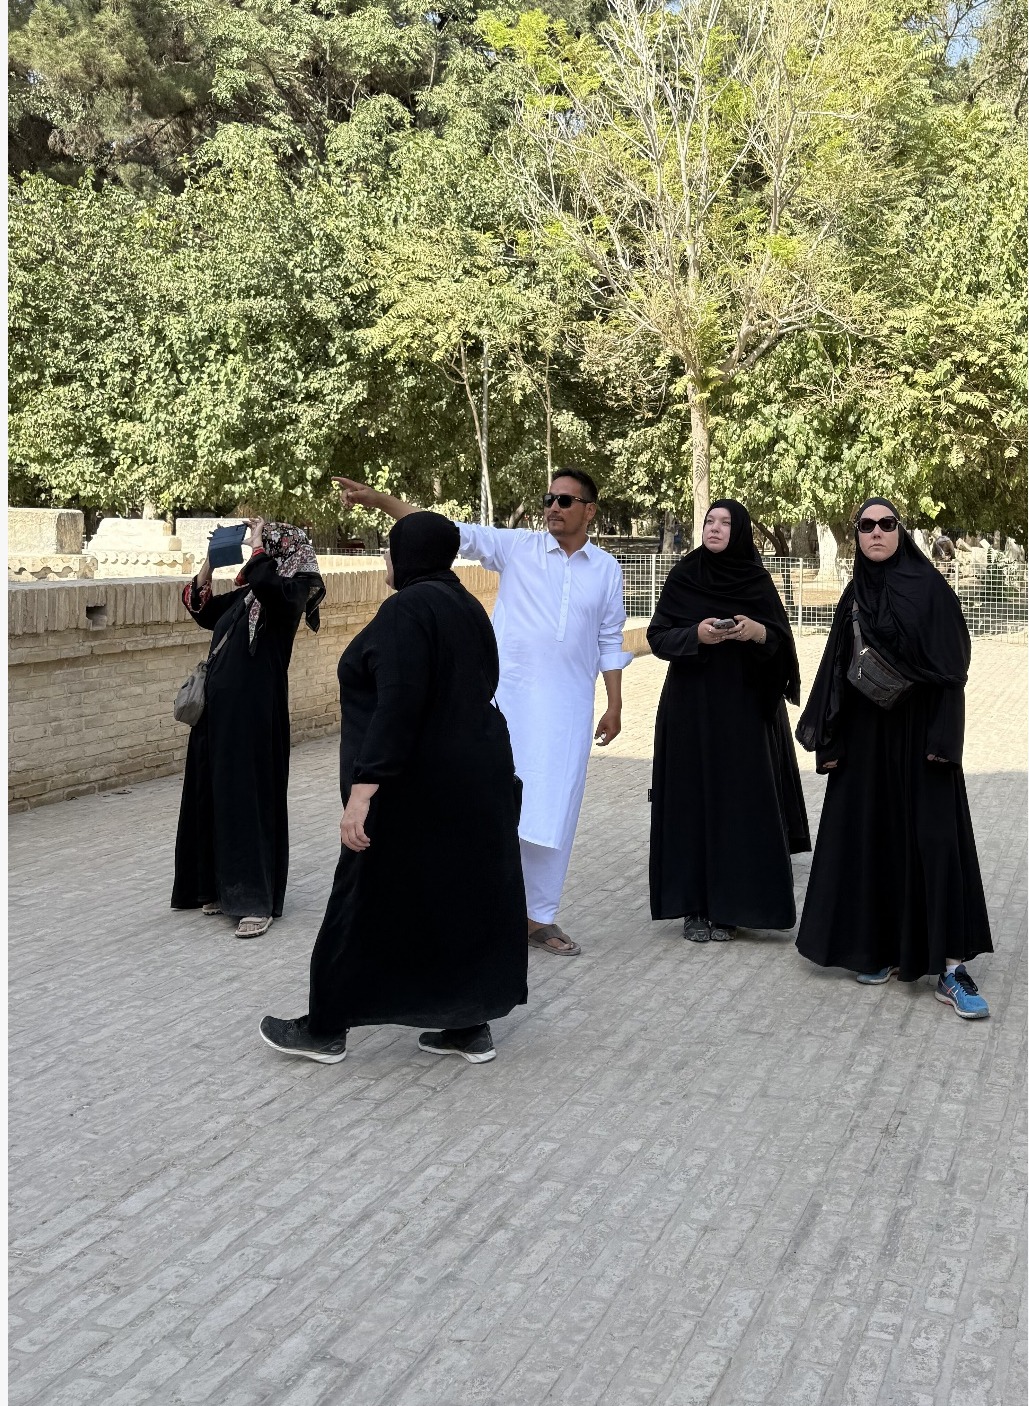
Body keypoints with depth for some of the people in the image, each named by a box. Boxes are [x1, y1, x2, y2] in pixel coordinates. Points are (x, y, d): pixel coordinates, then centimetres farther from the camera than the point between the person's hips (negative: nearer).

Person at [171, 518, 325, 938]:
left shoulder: (291, 592, -10)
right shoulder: (247, 593, 13)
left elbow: (264, 580, -33)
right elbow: (202, 610, 22)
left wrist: (258, 542, -16)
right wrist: (210, 562, 11)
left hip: (255, 710, -9)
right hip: (222, 707, 9)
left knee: (250, 795, -7)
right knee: (216, 795, 12)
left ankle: (258, 900, -3)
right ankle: (224, 887, 23)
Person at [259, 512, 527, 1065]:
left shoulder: (408, 609, -18)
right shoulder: (465, 606, 11)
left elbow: (397, 707, -27)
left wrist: (362, 790, -30)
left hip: (414, 789, -9)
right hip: (473, 777, 9)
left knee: (367, 904, 3)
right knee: (467, 897, 12)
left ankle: (326, 1029, 16)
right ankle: (471, 1027, 18)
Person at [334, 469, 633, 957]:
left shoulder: (606, 568, 7)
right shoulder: (517, 546, 0)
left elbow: (610, 642, 12)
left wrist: (614, 706, 8)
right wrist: (379, 500, -17)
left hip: (568, 707, 2)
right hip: (509, 698, -2)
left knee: (553, 812, 6)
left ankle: (539, 916, 18)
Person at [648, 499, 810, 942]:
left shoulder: (758, 581, 4)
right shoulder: (682, 577, 2)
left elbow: (781, 642, -1)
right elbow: (658, 636, -3)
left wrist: (757, 632, -22)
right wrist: (696, 634, -21)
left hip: (744, 708, 1)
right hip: (691, 706, 0)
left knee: (739, 801, -1)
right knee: (693, 799, -1)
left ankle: (730, 903, 8)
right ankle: (694, 906, 6)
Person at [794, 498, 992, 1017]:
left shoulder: (928, 585, -3)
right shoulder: (855, 596, 10)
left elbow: (952, 663, -8)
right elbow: (837, 670, 10)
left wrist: (944, 736, -15)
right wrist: (830, 739, 3)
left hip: (918, 728, -4)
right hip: (865, 731, 5)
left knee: (933, 836, -8)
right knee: (873, 834, 5)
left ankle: (951, 968, -6)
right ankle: (883, 947, 18)